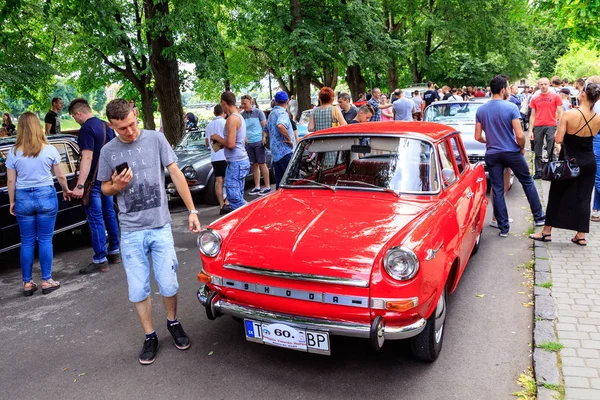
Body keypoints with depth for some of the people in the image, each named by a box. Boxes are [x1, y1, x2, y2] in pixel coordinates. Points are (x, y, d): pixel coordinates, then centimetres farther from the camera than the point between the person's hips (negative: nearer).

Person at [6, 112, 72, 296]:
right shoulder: (50, 149, -4)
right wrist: (66, 191, 19)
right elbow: (60, 176, 2)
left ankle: (27, 283, 16)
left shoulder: (14, 153, -2)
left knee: (27, 242, 9)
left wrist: (12, 202, 13)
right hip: (46, 196, -1)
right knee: (45, 240, 5)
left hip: (23, 199, 1)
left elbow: (11, 181, 1)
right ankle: (47, 281, 10)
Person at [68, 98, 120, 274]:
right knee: (109, 214, 16)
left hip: (94, 181, -8)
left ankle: (100, 260, 1)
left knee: (96, 219, -3)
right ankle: (114, 252, 25)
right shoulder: (106, 126, 10)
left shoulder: (86, 129, -16)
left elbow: (87, 158, -24)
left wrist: (80, 185, -25)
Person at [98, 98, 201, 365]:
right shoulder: (108, 151, 2)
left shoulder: (155, 139, -2)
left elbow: (176, 173, -2)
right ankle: (150, 337, 24)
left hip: (160, 226, -1)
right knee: (138, 290, 6)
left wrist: (192, 210, -7)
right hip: (131, 231, 1)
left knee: (168, 285, 3)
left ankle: (173, 323, 31)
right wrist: (116, 186, -12)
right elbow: (105, 188, 13)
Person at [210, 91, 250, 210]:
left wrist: (218, 138, -4)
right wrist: (222, 142, 19)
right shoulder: (240, 117, 15)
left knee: (233, 196, -10)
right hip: (242, 160, 10)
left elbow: (230, 144, -22)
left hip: (236, 163, -10)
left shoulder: (232, 118, -15)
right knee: (238, 196, 14)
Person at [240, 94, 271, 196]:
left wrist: (264, 138, -13)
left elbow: (265, 126, -2)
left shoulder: (258, 112, 0)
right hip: (248, 143, 4)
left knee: (262, 164, -3)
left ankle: (267, 187, 1)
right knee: (254, 165, 8)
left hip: (258, 142, -4)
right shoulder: (242, 115, 11)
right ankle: (257, 187, 14)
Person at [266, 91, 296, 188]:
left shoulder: (271, 113, 17)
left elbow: (266, 130, 31)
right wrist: (289, 139, -22)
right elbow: (280, 125, -33)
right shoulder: (282, 113, -11)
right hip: (285, 152, -9)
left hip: (275, 153, 9)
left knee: (279, 182, 12)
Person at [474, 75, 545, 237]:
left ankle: (503, 228, 9)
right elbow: (519, 135, -17)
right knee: (527, 182, 17)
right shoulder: (511, 107, -13)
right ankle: (539, 217, 28)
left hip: (492, 155, 3)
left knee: (497, 190, 5)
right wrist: (522, 148, 2)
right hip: (512, 152, -2)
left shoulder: (480, 110, -1)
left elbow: (478, 137, 2)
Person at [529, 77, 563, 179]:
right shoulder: (534, 99, 9)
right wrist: (530, 130, 4)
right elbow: (533, 115, 10)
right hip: (538, 127, 3)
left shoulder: (555, 96, 2)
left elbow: (560, 113, 1)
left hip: (551, 126, -2)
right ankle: (538, 172, 15)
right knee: (538, 152, 7)